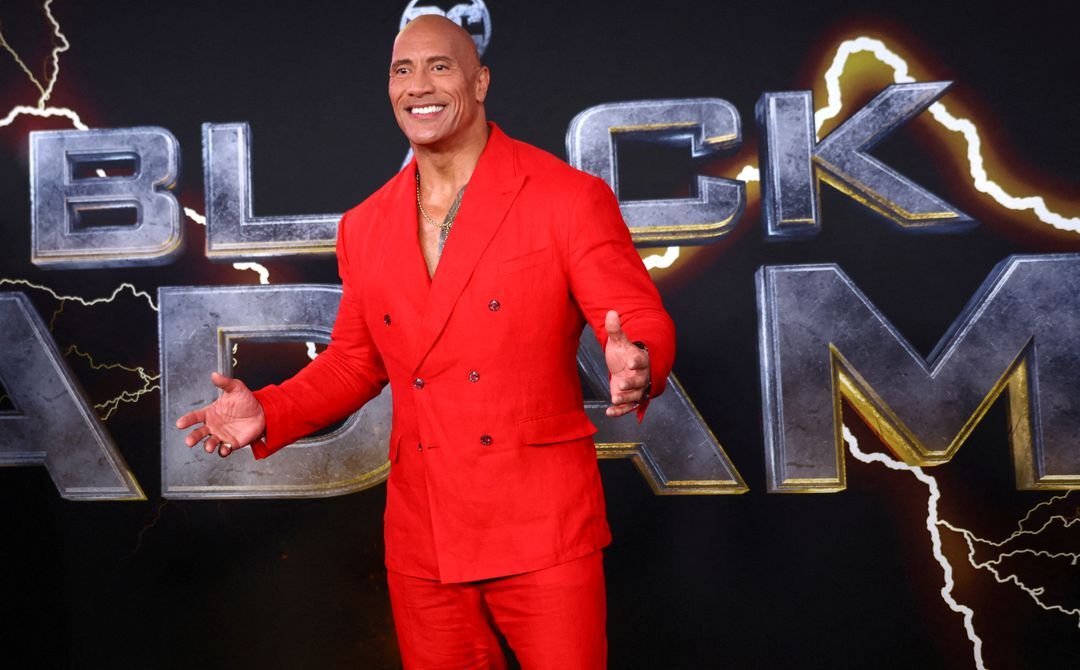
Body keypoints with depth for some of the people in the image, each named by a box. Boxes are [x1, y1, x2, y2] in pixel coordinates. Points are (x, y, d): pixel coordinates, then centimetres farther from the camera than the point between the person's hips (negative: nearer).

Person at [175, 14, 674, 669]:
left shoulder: (569, 198, -6)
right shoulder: (364, 227, 8)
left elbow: (643, 320, -7)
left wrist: (635, 366, -31)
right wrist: (267, 413, 2)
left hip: (544, 529, -4)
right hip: (422, 538, 4)